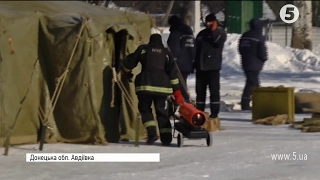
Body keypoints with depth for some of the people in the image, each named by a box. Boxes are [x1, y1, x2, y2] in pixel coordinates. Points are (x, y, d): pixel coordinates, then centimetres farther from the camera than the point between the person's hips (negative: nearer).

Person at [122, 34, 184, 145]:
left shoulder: (143, 49, 11)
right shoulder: (166, 53, 15)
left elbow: (129, 63, 12)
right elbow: (173, 72, 9)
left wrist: (126, 71, 36)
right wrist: (177, 92, 10)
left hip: (145, 84, -2)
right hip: (162, 85, 2)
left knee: (145, 108, 13)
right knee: (162, 111, 12)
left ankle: (151, 132, -7)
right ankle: (166, 137, 3)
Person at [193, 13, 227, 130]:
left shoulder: (220, 33, 2)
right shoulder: (201, 34, 18)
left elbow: (218, 43, -19)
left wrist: (214, 31, -18)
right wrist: (195, 64, 16)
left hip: (213, 66, -6)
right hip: (201, 66, 6)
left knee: (214, 90, -7)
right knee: (200, 90, 9)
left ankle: (214, 112, -5)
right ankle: (199, 111, 16)